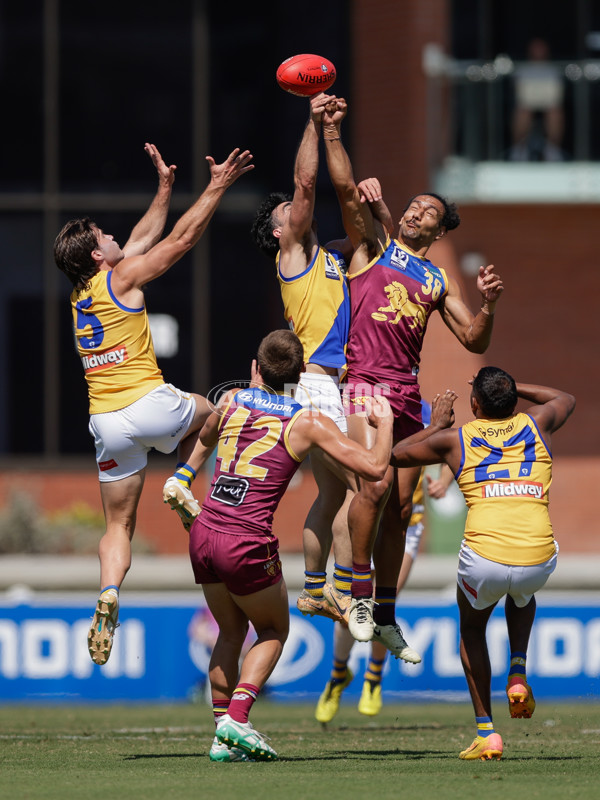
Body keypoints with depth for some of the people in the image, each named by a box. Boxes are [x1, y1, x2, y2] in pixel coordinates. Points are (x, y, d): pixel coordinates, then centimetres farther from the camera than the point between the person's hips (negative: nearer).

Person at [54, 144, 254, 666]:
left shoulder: (79, 294, 16)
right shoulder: (121, 278, -4)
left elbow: (145, 237, 27)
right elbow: (182, 238, -2)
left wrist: (165, 188, 32)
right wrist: (217, 188, 4)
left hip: (104, 422, 5)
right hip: (148, 405, -5)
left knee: (119, 524, 9)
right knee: (206, 411, 29)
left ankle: (109, 594, -17)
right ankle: (182, 480, 6)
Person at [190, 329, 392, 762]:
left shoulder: (232, 401, 9)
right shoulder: (308, 422, -3)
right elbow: (375, 467, -6)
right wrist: (384, 422, 12)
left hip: (204, 534, 5)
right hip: (248, 545, -5)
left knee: (231, 632, 23)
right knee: (273, 631, 18)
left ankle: (223, 736, 17)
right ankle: (237, 717, 0)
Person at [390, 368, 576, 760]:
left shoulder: (454, 440, 13)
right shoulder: (536, 424, 17)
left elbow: (397, 454, 29)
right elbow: (566, 399, 42)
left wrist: (437, 424, 41)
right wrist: (510, 387, 43)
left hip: (485, 560, -2)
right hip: (539, 559, 2)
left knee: (472, 627, 29)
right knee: (522, 596, 40)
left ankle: (486, 732, 19)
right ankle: (518, 675, 19)